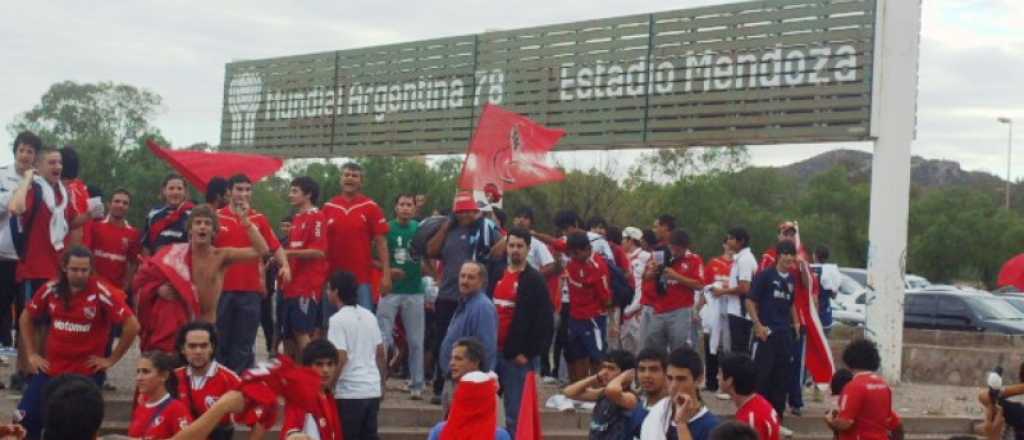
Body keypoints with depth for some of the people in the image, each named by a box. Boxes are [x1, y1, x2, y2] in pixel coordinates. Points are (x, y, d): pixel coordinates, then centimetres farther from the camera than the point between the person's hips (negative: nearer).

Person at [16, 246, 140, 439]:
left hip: (87, 373, -4)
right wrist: (31, 354, 9)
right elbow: (25, 318, 15)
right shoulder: (51, 289, -2)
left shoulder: (102, 293, -15)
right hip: (50, 369, 4)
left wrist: (112, 359, -9)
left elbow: (132, 325, -14)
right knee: (25, 420, 5)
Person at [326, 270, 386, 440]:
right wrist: (382, 383, 23)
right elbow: (381, 353, 14)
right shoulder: (369, 316, 10)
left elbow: (341, 358, -17)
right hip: (373, 389, 7)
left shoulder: (338, 319, -11)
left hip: (349, 391, -7)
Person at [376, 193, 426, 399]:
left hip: (414, 291, 1)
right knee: (383, 338, 0)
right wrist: (387, 270, -16)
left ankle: (417, 385, 13)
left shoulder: (421, 229, 5)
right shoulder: (386, 228, 0)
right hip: (390, 290, -1)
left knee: (415, 341, 6)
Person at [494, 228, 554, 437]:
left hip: (518, 356, -6)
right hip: (493, 352, 6)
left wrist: (528, 353, -12)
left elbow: (545, 322, -10)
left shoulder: (535, 280, -5)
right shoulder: (497, 276, 13)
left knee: (515, 412, -1)